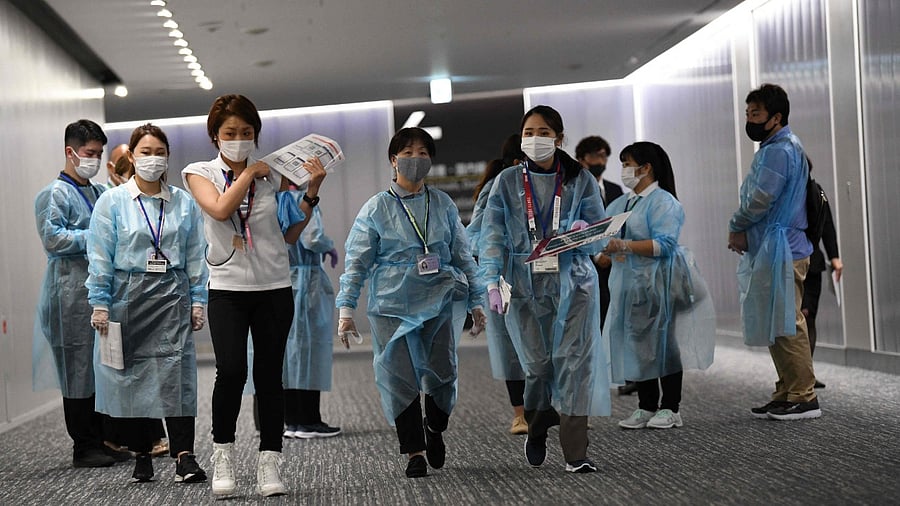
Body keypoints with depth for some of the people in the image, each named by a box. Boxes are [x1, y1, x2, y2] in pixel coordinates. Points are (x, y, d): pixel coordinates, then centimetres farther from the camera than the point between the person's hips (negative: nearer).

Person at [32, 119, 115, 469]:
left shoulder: (100, 193, 17)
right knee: (79, 370, -3)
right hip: (73, 292, -8)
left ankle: (103, 438, 19)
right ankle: (84, 448, 3)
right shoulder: (55, 195, -5)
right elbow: (52, 238, -17)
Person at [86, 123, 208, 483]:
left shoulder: (184, 203, 8)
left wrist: (198, 300, 6)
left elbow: (195, 255, 11)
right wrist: (100, 304, -5)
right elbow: (100, 257, 0)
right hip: (128, 295, 0)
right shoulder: (112, 201, 2)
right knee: (131, 373, 3)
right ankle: (141, 457, 13)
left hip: (172, 294, 1)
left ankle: (184, 457, -10)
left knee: (176, 370, -8)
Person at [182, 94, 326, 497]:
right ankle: (223, 451, 1)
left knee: (269, 374, 0)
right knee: (231, 370, -17)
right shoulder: (199, 172, 3)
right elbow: (219, 209, -15)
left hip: (274, 287, 2)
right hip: (227, 288, -2)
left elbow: (290, 234, 16)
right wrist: (248, 174, -7)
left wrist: (311, 192, 4)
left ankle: (269, 463, 8)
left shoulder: (271, 174, 8)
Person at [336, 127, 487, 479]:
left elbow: (463, 255, 17)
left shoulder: (443, 205, 12)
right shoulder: (376, 208, 4)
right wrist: (346, 309, -4)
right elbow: (357, 262, 3)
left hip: (442, 298, 1)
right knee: (399, 377, -4)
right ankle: (414, 452, 11)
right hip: (394, 304, -1)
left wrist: (476, 302, 14)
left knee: (441, 369, -13)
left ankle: (435, 430, 16)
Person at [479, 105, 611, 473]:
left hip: (573, 281, 0)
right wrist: (492, 281, -12)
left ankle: (575, 453, -7)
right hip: (526, 285, 0)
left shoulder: (581, 181, 7)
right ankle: (537, 431, 29)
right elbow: (493, 235, 1)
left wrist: (584, 233, -16)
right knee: (536, 362, 0)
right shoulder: (507, 183, 7)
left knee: (574, 359, -9)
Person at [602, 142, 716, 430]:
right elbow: (603, 236, 13)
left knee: (663, 344, -3)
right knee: (635, 345, 6)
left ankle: (670, 409, 5)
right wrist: (606, 248, -10)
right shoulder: (619, 204, 16)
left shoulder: (663, 202, -9)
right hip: (629, 285, 7)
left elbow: (664, 244, -20)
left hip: (660, 285, -7)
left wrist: (625, 246, -25)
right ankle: (646, 407, 13)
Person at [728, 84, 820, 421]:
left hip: (781, 251, -11)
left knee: (786, 325, -10)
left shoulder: (779, 150, -14)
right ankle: (787, 394, 18)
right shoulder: (776, 148, 20)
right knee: (778, 326, 13)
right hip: (770, 250, 11)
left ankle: (804, 398, -8)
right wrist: (744, 231, 5)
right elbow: (758, 198, 21)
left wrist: (736, 227, -3)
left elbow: (761, 199, -20)